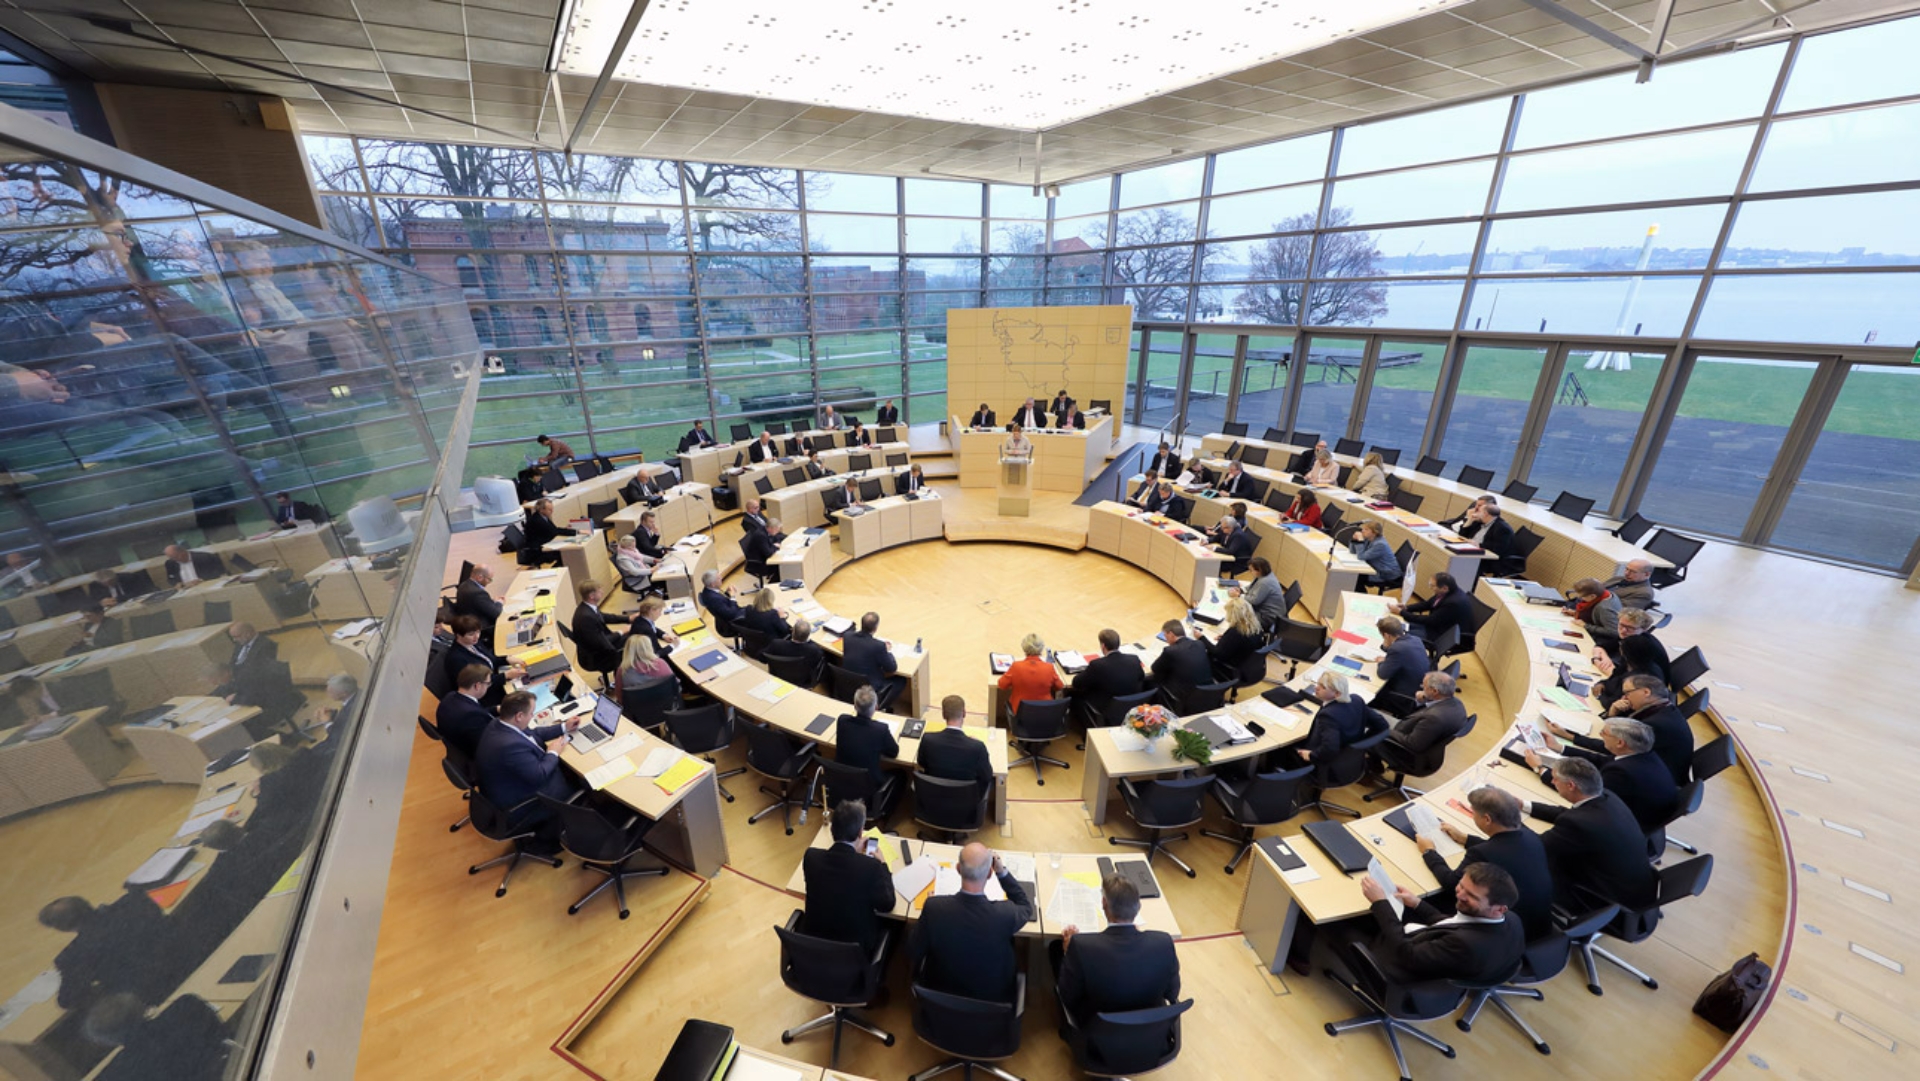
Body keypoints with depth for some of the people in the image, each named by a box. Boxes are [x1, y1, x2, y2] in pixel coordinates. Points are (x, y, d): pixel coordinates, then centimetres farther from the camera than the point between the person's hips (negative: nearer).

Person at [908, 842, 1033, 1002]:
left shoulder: (934, 907, -31)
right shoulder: (1005, 914, -34)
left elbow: (913, 952, -12)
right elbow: (1026, 907, -8)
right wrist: (1002, 872, -13)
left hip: (940, 990, 1)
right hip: (992, 996, 0)